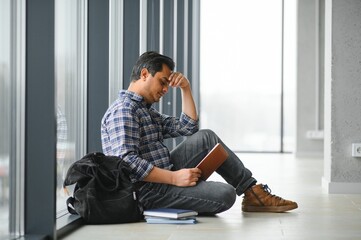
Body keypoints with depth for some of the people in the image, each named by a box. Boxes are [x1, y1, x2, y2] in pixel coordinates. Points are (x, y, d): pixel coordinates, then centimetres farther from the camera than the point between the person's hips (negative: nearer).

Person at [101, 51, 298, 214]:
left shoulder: (144, 109, 20)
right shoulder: (123, 110, -14)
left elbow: (188, 128, 20)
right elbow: (127, 161, -26)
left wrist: (186, 89, 11)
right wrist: (174, 178, -27)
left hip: (163, 177, 10)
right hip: (149, 190, -10)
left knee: (206, 138, 9)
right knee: (225, 194, -24)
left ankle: (253, 192, 9)